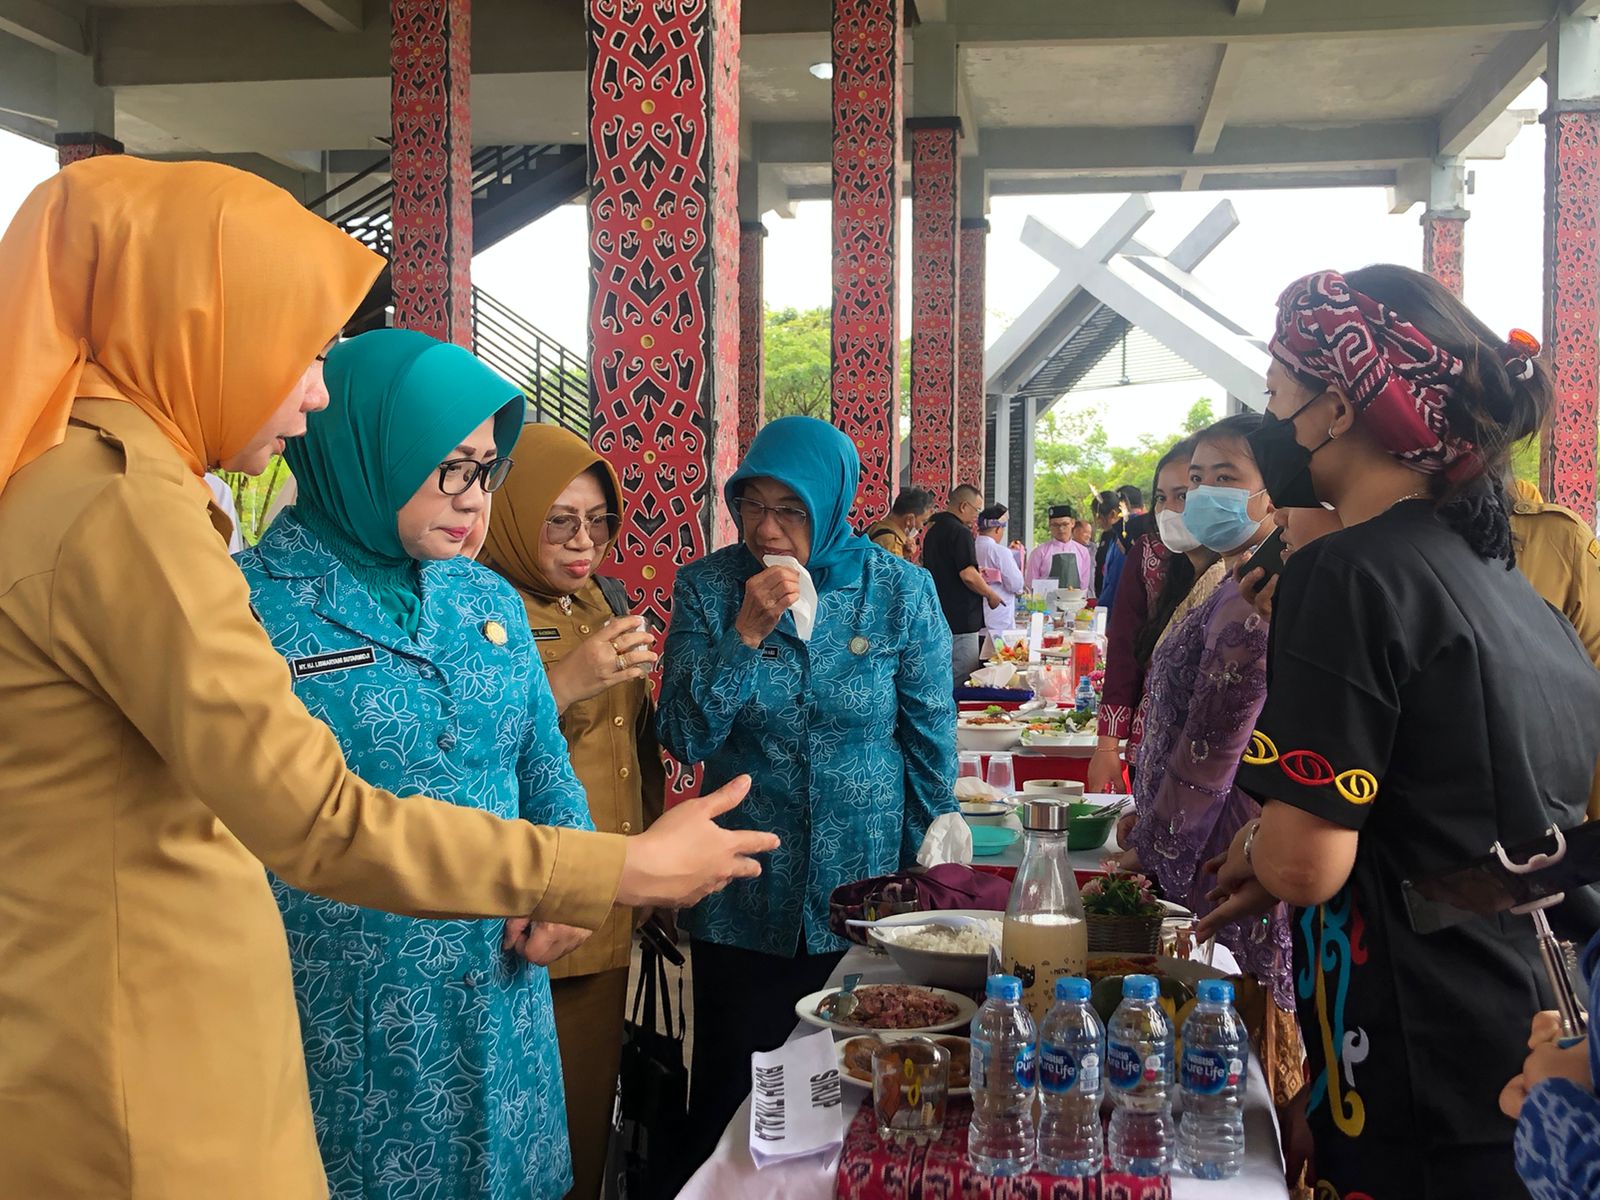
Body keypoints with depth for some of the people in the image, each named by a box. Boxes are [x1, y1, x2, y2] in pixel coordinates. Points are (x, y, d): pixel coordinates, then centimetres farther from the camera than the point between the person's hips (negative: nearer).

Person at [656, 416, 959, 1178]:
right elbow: (684, 741, -10)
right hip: (744, 906, 1)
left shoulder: (900, 591, -6)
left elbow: (932, 743, -1)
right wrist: (746, 633, -21)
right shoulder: (705, 587, -4)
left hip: (867, 893, 0)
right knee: (729, 1096, 12)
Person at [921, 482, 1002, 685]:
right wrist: (990, 594, -7)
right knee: (962, 681, -5)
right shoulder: (960, 532, -15)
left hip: (938, 616, 10)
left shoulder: (933, 530, 14)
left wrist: (976, 574, 23)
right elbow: (968, 576, -22)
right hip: (960, 620, -10)